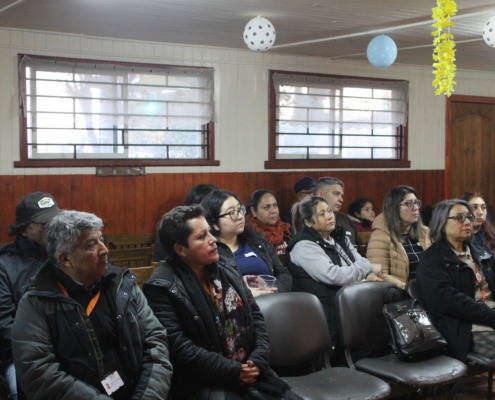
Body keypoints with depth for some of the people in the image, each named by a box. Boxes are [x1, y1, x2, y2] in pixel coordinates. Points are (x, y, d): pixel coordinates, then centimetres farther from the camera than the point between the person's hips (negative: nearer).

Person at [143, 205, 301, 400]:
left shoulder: (227, 272, 12)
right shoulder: (162, 287, -10)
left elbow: (255, 316, 14)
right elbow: (177, 345, -17)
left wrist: (258, 360, -3)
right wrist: (232, 371, -16)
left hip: (250, 371, 7)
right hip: (203, 384, -6)